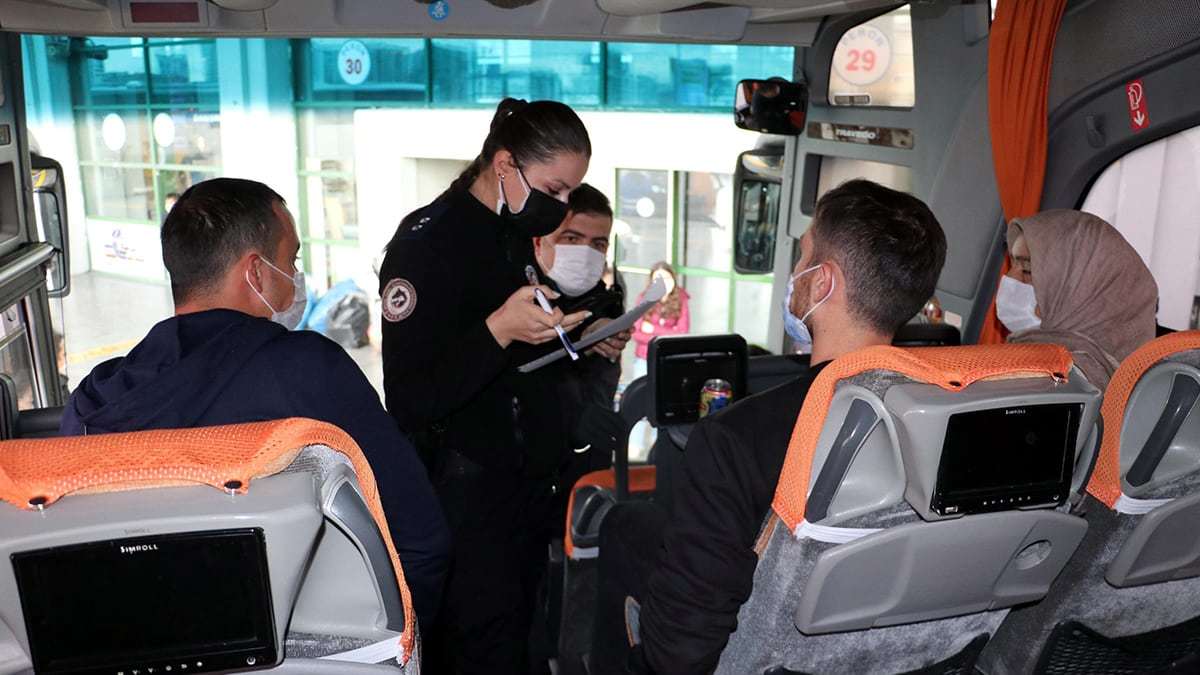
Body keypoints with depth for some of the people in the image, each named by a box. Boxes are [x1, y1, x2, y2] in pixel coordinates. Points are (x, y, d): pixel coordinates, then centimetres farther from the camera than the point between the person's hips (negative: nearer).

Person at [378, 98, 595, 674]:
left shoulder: (519, 237, 11)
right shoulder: (426, 243, -13)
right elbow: (410, 402, -18)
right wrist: (498, 330, -28)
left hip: (527, 490, 8)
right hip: (463, 494, -7)